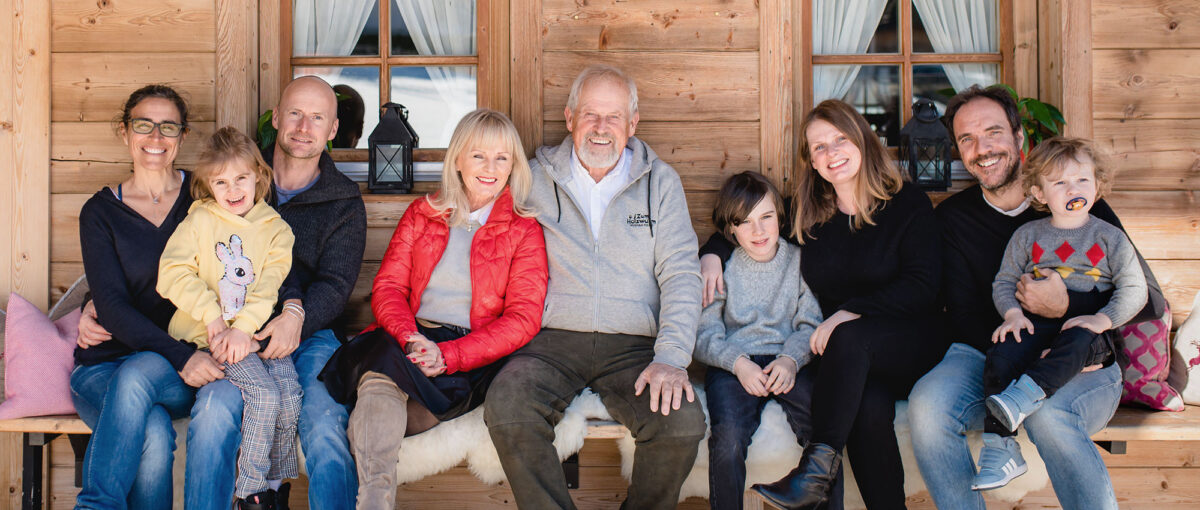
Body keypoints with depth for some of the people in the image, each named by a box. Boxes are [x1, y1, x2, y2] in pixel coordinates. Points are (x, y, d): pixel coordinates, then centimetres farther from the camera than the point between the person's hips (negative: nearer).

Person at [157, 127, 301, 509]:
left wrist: (243, 327, -16)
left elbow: (270, 286, -2)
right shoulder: (199, 221, 4)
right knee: (265, 393, -23)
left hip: (258, 330, 3)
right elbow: (173, 273, -3)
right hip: (209, 332, -3)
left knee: (290, 395, -18)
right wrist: (213, 317, -12)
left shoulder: (275, 229, 8)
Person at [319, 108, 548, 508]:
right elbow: (387, 285, 10)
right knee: (381, 356, -34)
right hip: (409, 342, 3)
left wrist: (448, 355, -16)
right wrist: (409, 337, -13)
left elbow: (523, 318, -2)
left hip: (473, 359, -2)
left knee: (380, 384, -31)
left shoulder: (524, 231, 7)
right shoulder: (421, 214, 18)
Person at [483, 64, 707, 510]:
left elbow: (680, 273, 2)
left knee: (683, 424, -26)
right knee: (506, 409, -30)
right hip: (552, 340, 0)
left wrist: (671, 357, -12)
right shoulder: (536, 179, 10)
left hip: (635, 346, 0)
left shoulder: (661, 182, 9)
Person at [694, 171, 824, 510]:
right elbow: (704, 335, 1)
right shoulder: (721, 268, 7)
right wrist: (738, 362, -16)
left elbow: (809, 325, 7)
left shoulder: (797, 260, 11)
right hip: (732, 364, -1)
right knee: (728, 436, -29)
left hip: (787, 364, 1)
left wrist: (791, 358, -13)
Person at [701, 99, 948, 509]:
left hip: (909, 346, -2)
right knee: (869, 406, -33)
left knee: (850, 337, -36)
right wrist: (714, 253, 6)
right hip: (850, 362, 2)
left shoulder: (907, 203, 1)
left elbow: (922, 285, -9)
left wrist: (850, 313, -19)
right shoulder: (808, 216, 12)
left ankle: (818, 468, -35)